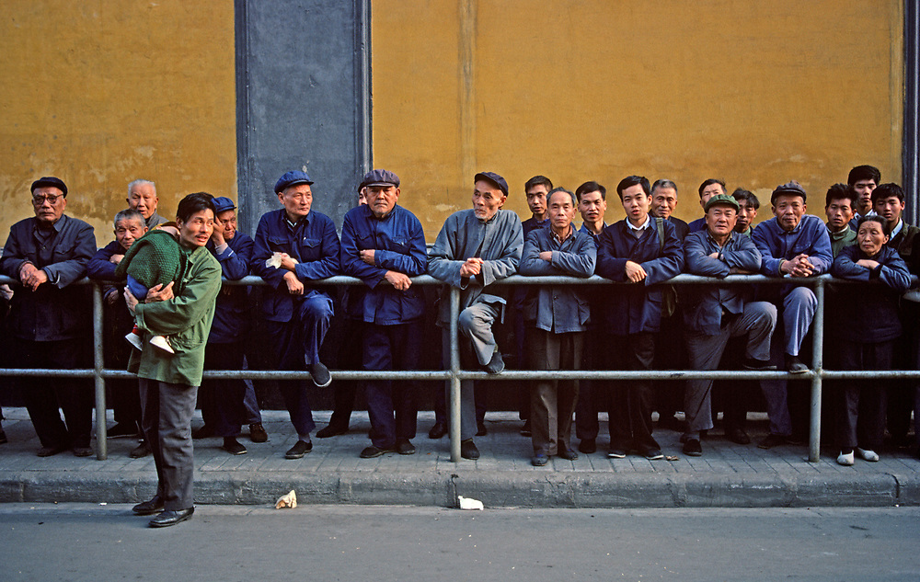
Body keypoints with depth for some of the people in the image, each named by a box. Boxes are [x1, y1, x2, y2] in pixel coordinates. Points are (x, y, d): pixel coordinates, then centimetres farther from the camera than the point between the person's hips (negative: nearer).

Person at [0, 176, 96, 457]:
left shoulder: (80, 230, 3)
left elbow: (83, 263, -13)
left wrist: (47, 274, -26)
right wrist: (23, 265, -18)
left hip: (65, 324, -4)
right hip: (27, 324, 4)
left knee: (71, 387, -1)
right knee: (33, 387, 9)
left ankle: (80, 439, 17)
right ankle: (52, 439, 25)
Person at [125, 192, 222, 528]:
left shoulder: (209, 268, -6)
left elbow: (186, 312, -17)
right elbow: (132, 289, 13)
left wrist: (140, 310, -7)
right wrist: (152, 297, -10)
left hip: (181, 356, -7)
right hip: (151, 352, 7)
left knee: (174, 432, -4)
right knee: (152, 428, 15)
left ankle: (180, 503, 7)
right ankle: (164, 493, 30)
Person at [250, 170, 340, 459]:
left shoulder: (323, 223, 2)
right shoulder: (268, 223, 5)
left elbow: (332, 264, -6)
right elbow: (259, 262, 0)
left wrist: (296, 267, -13)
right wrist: (284, 276, -17)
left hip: (313, 292, -2)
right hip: (280, 302, 2)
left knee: (317, 308, -40)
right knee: (287, 370, 3)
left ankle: (313, 360, -10)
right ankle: (304, 436, 15)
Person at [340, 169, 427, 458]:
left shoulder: (409, 221, 2)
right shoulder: (353, 219, 3)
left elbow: (419, 264, -6)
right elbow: (348, 262, -5)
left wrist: (379, 257, -12)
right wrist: (386, 275, -16)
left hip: (406, 306, 0)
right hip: (371, 306, 0)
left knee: (407, 372, 4)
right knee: (375, 372, -3)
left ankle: (404, 435, 16)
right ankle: (382, 437, 7)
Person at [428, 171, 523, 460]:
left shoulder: (510, 222, 2)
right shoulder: (456, 221, 1)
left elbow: (513, 262, -6)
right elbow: (434, 262, -6)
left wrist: (483, 268, -23)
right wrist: (461, 269, -26)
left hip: (489, 296, -1)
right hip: (455, 297, 2)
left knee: (469, 317, -37)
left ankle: (491, 355, -5)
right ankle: (465, 435, 13)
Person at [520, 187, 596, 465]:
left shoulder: (585, 240, 10)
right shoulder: (536, 237, 9)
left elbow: (588, 266, -13)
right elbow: (526, 266, -12)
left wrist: (552, 257, -8)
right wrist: (568, 267, -8)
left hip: (573, 318, 2)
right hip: (542, 317, -1)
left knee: (570, 384, 5)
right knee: (543, 382, -6)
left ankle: (563, 440, 18)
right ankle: (544, 445, 1)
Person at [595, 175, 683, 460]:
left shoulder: (665, 229, 12)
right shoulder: (611, 232, 14)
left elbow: (675, 261, -5)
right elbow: (601, 262, -4)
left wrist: (644, 270, -18)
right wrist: (625, 265, -23)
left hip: (647, 311, -1)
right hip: (617, 311, 1)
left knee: (641, 377, -3)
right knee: (618, 380, 3)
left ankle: (644, 439, 8)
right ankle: (620, 439, 11)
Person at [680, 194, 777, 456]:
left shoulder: (742, 241, 8)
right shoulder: (695, 240, 1)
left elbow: (755, 260, -16)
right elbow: (696, 263, -23)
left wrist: (720, 256, -13)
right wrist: (734, 269, -15)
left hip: (738, 314, 2)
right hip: (705, 320, -2)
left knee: (766, 310, -26)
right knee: (700, 377, 0)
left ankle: (756, 360, 0)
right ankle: (693, 433, 16)